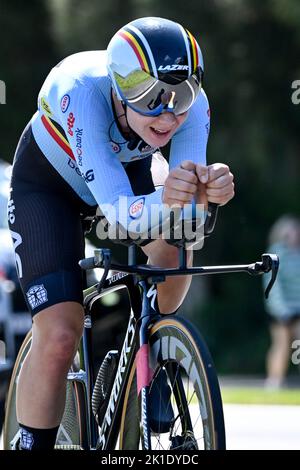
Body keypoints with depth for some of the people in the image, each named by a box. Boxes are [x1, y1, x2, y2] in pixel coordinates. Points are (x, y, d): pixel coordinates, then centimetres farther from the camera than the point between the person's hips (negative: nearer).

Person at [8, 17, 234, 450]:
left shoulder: (192, 103, -31)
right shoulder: (82, 92, -42)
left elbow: (184, 206, -38)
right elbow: (116, 209, -48)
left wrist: (206, 190, -60)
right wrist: (162, 202, -68)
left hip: (130, 169, 3)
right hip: (48, 183, -3)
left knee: (173, 244, -30)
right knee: (59, 336, -17)